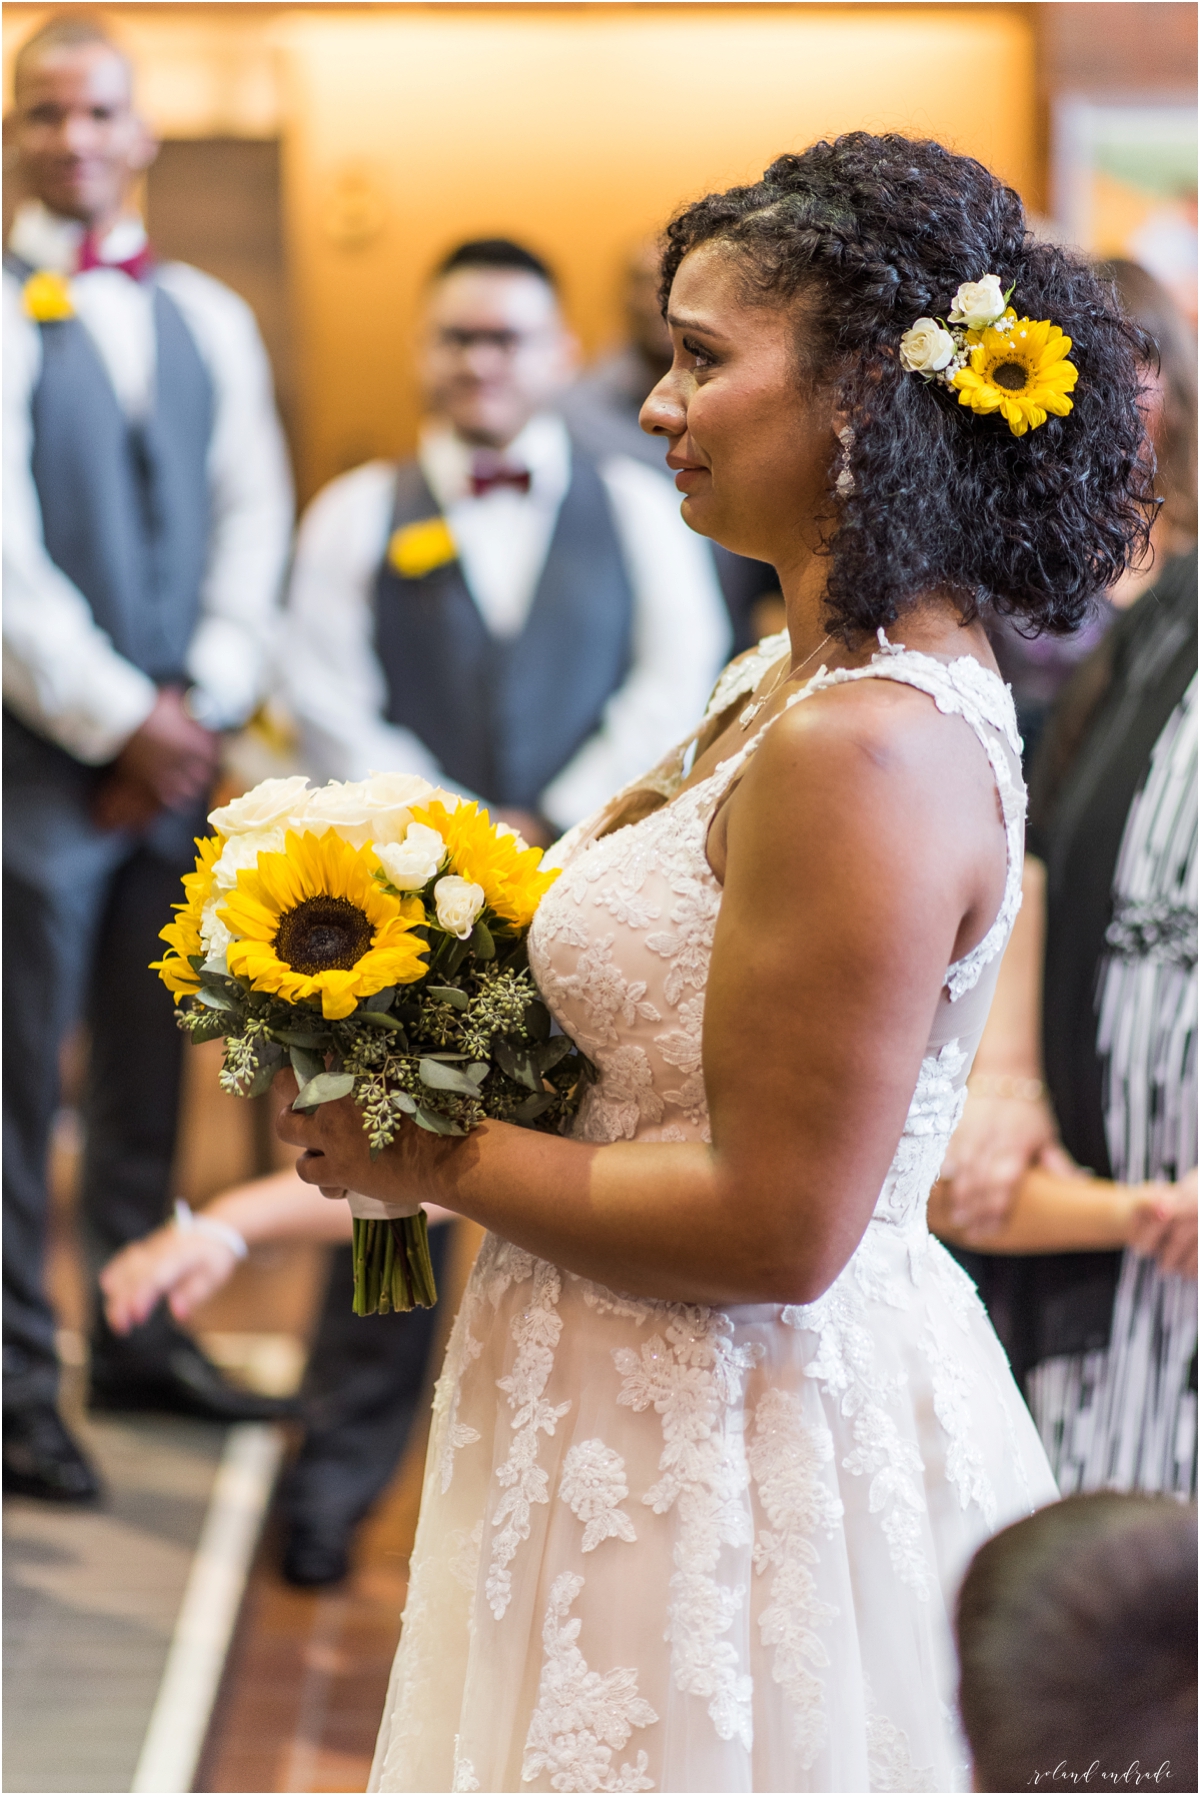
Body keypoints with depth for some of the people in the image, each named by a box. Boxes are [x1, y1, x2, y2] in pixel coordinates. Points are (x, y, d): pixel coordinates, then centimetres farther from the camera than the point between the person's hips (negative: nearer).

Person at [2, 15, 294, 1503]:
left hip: (172, 752, 5)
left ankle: (141, 1334, 24)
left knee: (148, 1070, 12)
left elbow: (251, 524, 10)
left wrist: (199, 708, -3)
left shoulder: (209, 320, 13)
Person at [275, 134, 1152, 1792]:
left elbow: (778, 1230, -25)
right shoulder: (798, 677, 6)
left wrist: (436, 1161, -14)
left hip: (739, 1459, -9)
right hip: (673, 1425, 9)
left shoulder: (870, 751, -24)